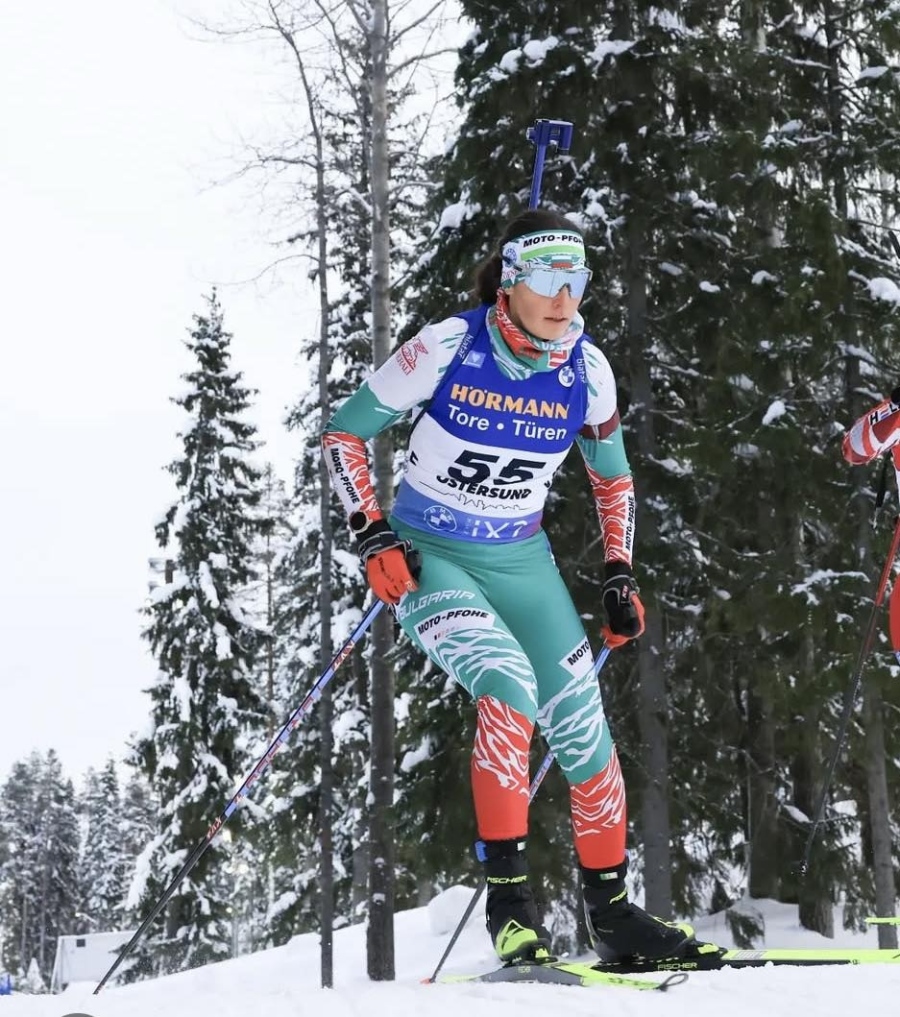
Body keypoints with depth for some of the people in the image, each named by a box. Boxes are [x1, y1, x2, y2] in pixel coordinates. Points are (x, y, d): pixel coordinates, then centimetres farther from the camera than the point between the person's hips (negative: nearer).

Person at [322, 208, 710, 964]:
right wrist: (373, 536, -16)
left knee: (583, 727, -2)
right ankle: (508, 893, -21)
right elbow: (343, 434, -8)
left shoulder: (586, 370, -6)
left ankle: (611, 911, 15)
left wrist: (619, 575, 4)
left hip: (521, 562, 4)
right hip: (428, 558, -4)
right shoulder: (448, 348, -18)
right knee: (510, 683, -30)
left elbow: (613, 479, 12)